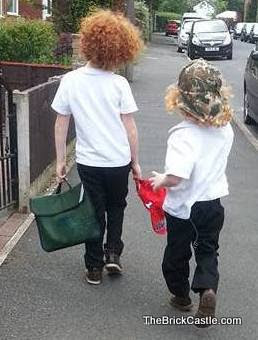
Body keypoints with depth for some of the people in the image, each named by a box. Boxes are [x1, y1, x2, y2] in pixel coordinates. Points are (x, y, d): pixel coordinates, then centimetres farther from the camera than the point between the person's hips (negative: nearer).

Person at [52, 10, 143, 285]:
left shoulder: (70, 80, -7)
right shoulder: (119, 84, -12)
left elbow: (61, 124, -3)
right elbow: (129, 127, -9)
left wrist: (60, 160, 6)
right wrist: (135, 161, 3)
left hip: (88, 161, 1)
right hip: (118, 160, -1)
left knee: (95, 211, 15)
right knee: (116, 206, 25)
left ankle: (95, 267, 22)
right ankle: (113, 252, 14)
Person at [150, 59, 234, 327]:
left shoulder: (184, 135, -28)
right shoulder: (225, 129, -8)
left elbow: (176, 177, -36)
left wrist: (160, 180, -15)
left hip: (183, 207, -4)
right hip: (213, 203, 4)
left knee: (177, 253, 19)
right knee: (208, 251, 20)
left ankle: (181, 296, 37)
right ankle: (207, 287, -4)